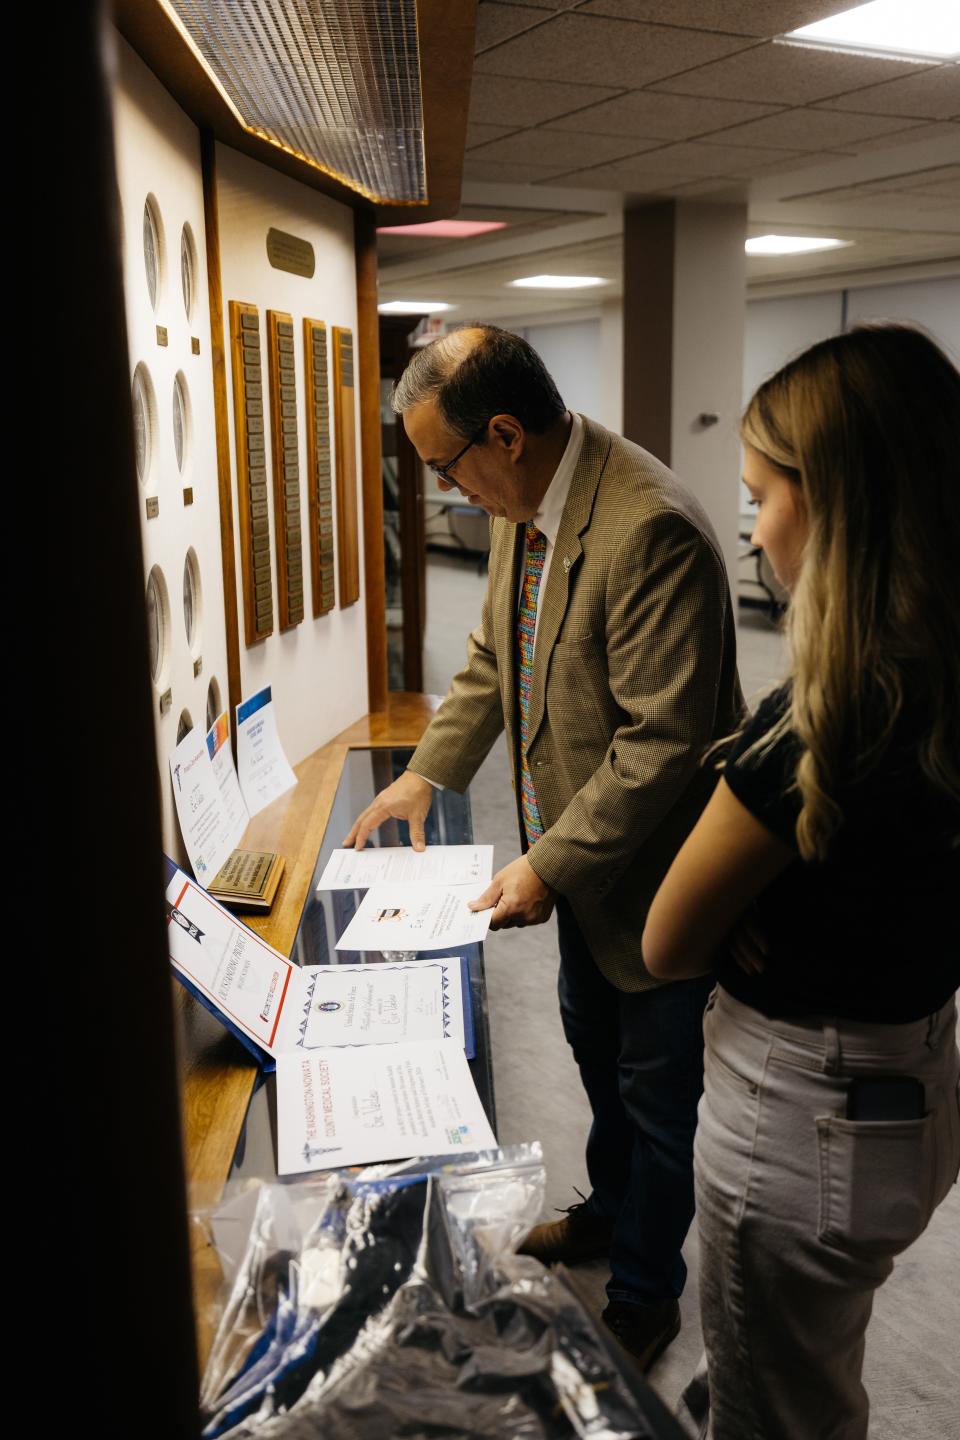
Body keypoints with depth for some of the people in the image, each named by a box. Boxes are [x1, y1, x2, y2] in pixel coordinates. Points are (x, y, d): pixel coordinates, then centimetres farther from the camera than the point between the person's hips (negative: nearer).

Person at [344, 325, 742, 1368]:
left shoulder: (650, 529, -31)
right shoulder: (521, 505, -2)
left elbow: (662, 742, -30)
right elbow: (495, 655, 13)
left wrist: (548, 865, -25)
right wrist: (427, 772, 7)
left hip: (650, 866, -9)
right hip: (576, 844, 9)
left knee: (654, 1091, 12)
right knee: (593, 1043, 28)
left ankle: (645, 1296, 36)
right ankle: (609, 1211, 54)